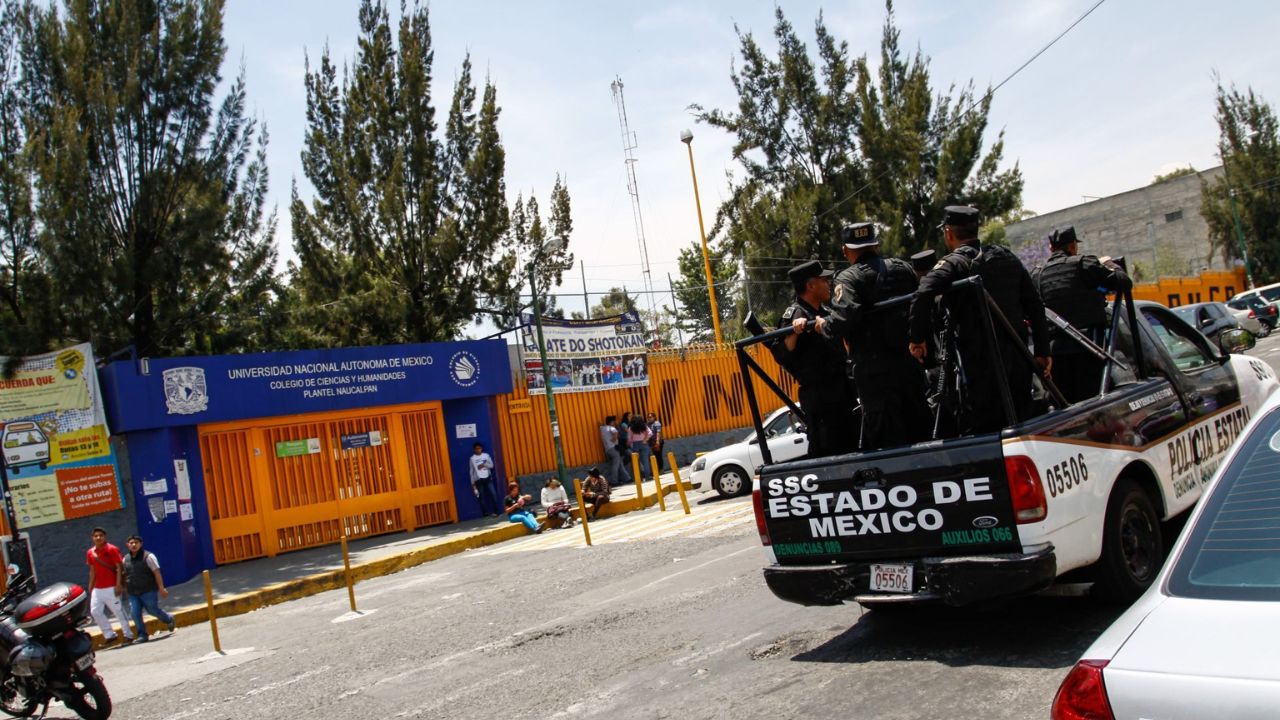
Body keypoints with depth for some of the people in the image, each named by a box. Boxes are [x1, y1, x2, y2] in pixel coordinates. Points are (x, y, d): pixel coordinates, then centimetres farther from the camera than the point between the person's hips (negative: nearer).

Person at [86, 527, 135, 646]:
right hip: (97, 589, 6)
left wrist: (118, 585, -16)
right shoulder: (90, 553, 8)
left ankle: (128, 635, 7)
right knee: (95, 611, 1)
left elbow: (119, 567, -10)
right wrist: (90, 587, 12)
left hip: (111, 588, -6)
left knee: (118, 611, -2)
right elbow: (92, 571, 16)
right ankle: (109, 635, 13)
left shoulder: (112, 549, -7)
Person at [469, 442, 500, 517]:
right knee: (481, 497, 0)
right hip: (478, 480, -1)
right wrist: (472, 483, 3)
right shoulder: (472, 458, 4)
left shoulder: (486, 455, 6)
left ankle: (495, 512, 1)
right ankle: (485, 514, 4)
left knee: (492, 494, -6)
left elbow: (491, 465, 2)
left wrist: (484, 464, -15)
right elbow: (471, 471, 6)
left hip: (487, 478, 1)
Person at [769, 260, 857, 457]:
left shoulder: (825, 312, 16)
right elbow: (781, 355, -25)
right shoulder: (796, 314, -12)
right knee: (825, 450, -10)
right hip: (818, 395, -9)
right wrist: (794, 332, -39)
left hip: (841, 392, 9)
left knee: (849, 446, 17)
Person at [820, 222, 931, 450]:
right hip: (909, 362, 6)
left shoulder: (848, 278, -8)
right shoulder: (903, 268, 12)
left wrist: (824, 325, -5)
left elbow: (843, 318, -23)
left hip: (874, 371, -6)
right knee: (919, 430, 15)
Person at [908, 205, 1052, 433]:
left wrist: (918, 338, -13)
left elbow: (923, 295, -25)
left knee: (979, 430, 0)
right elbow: (1035, 305, 12)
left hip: (982, 362, -6)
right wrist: (1042, 350, 15)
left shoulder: (953, 263, -7)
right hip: (1018, 357, 6)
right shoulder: (1007, 257, 13)